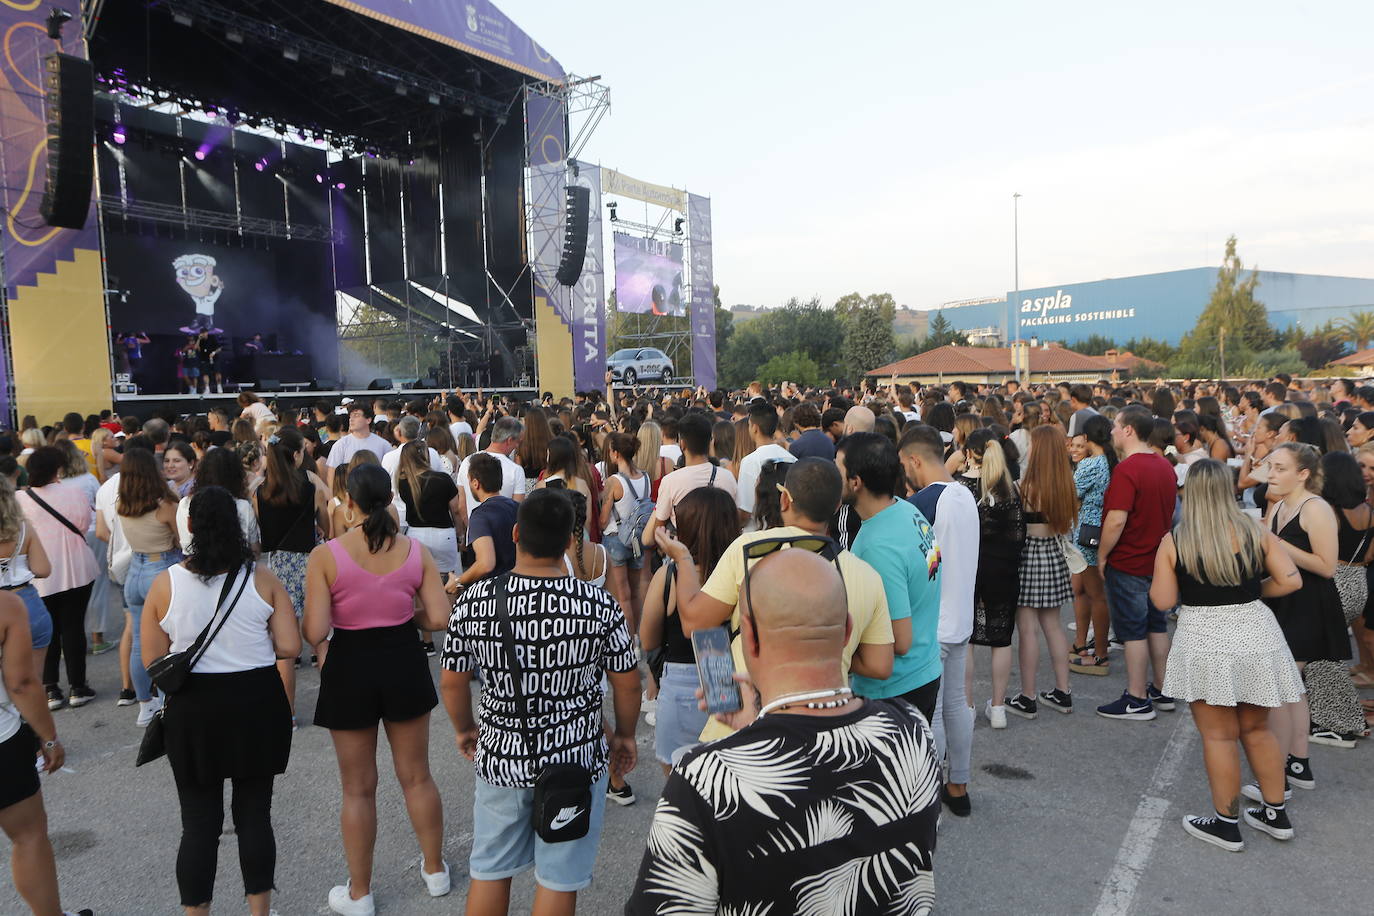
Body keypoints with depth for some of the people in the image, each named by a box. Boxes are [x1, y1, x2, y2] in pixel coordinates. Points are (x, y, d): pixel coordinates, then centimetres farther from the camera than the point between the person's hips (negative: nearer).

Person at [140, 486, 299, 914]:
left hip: (193, 710, 0)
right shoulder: (262, 578, -9)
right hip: (257, 703, 0)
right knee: (255, 813, 14)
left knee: (199, 822, 13)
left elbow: (153, 659, -2)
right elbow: (289, 646, -9)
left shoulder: (166, 583, -8)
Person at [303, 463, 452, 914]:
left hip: (350, 669, -2)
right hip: (404, 662, 2)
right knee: (417, 776, 20)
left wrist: (345, 614, 4)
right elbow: (438, 619, -8)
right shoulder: (415, 551, -8)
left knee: (358, 788, 14)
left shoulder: (325, 556, -14)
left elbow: (315, 632, -17)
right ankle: (435, 869, 36)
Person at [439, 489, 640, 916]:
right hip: (576, 759, -2)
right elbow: (628, 683, -6)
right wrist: (625, 735, 12)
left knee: (490, 870, 21)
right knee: (558, 879, 14)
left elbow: (452, 682, 0)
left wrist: (465, 729, 19)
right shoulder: (599, 604, -16)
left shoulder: (474, 600, -11)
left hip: (500, 756, 2)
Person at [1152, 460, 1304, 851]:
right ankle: (1276, 815, 32)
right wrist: (1251, 590, 14)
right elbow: (1291, 581, -2)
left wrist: (1162, 575, 10)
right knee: (1257, 730, 19)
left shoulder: (1173, 542, -8)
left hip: (1205, 643, -4)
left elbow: (1162, 600, -9)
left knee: (1219, 735, 6)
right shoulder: (1256, 533, 0)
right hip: (1256, 637, 4)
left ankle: (1227, 825, 17)